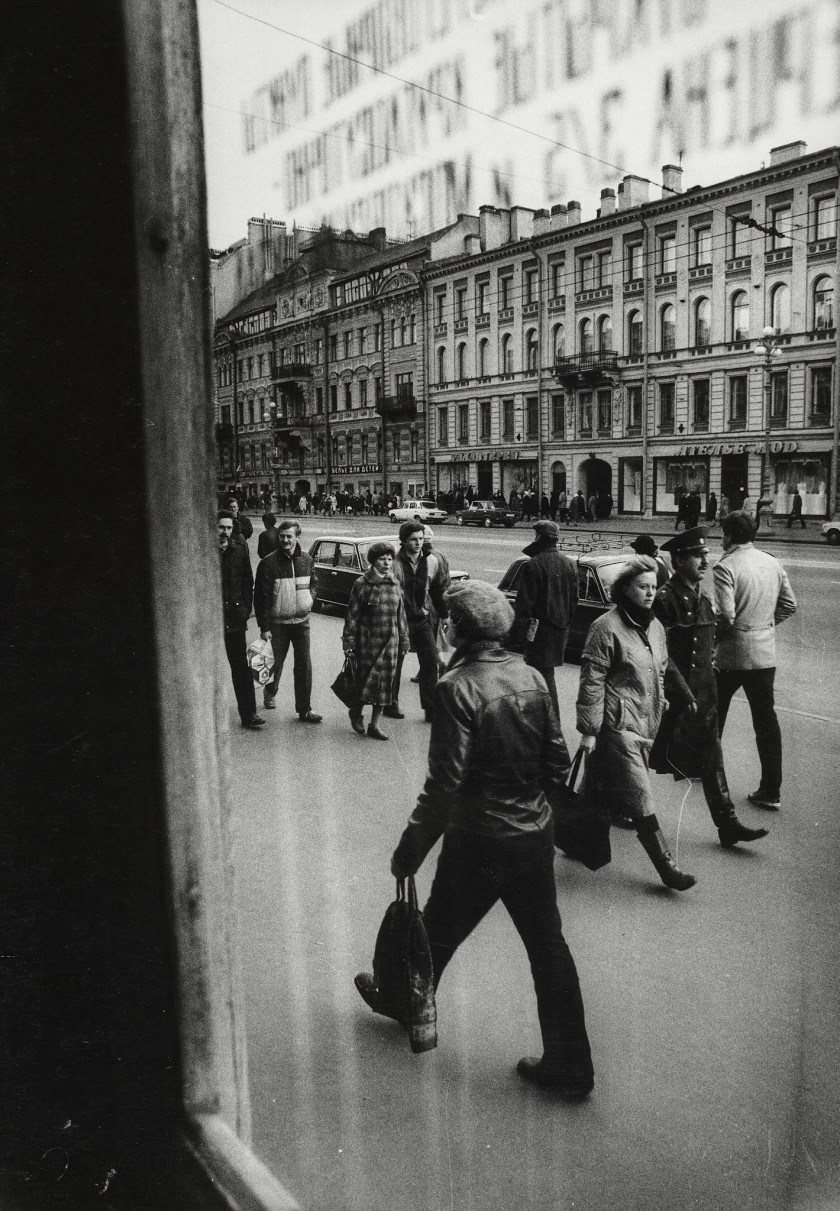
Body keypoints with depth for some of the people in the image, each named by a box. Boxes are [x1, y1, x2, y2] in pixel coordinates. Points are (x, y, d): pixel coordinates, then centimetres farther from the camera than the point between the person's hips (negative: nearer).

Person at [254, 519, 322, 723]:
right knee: (276, 662, 11)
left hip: (301, 620, 3)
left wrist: (309, 600, 4)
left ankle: (304, 709, 3)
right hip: (277, 622, -3)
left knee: (304, 664, -2)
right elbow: (261, 597, -10)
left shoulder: (306, 559, 3)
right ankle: (270, 695, 39)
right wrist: (264, 627, -12)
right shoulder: (269, 563, -11)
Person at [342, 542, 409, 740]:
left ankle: (374, 724, 15)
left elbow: (400, 614, 13)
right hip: (368, 640, -4)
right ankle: (357, 711, 26)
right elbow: (352, 615, -6)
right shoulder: (362, 584, -6)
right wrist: (348, 642, -9)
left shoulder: (394, 585, 8)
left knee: (386, 682, 4)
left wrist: (404, 640, 12)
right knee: (367, 678, -2)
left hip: (390, 641, 5)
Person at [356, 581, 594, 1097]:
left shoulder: (459, 687, -20)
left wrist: (410, 849, -13)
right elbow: (559, 761, 5)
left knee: (439, 932, 19)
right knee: (548, 945, 13)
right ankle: (570, 1066, 22)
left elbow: (446, 782, -22)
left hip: (479, 842, -5)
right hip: (536, 837, 6)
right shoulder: (531, 677, -1)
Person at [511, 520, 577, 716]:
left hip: (540, 627, -8)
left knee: (545, 673, -3)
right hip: (561, 628, 8)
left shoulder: (534, 565, -15)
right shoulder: (568, 564, 9)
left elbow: (524, 602, -16)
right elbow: (574, 599, 15)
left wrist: (518, 632, -12)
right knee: (546, 672, 18)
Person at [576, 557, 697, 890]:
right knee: (640, 797, -6)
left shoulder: (655, 626, 11)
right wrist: (589, 729, -14)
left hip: (646, 723, 8)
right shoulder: (607, 627, -14)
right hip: (618, 724, -8)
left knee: (607, 790, 16)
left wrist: (660, 705, 21)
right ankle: (666, 866, -1)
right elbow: (592, 681, -14)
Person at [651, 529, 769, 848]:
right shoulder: (665, 599, -16)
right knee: (655, 753, 7)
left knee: (711, 757, 8)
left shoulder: (703, 598, 9)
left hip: (702, 692, 7)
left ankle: (727, 824, 12)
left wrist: (708, 684, 12)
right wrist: (684, 693, -19)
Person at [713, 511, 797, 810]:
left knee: (715, 712, 17)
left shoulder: (726, 566, -15)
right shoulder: (773, 563, 4)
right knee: (766, 718, 6)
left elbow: (725, 615, -22)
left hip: (731, 653, -5)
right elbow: (789, 604, 9)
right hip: (765, 653, 5)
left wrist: (713, 635, -3)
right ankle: (771, 791, 7)